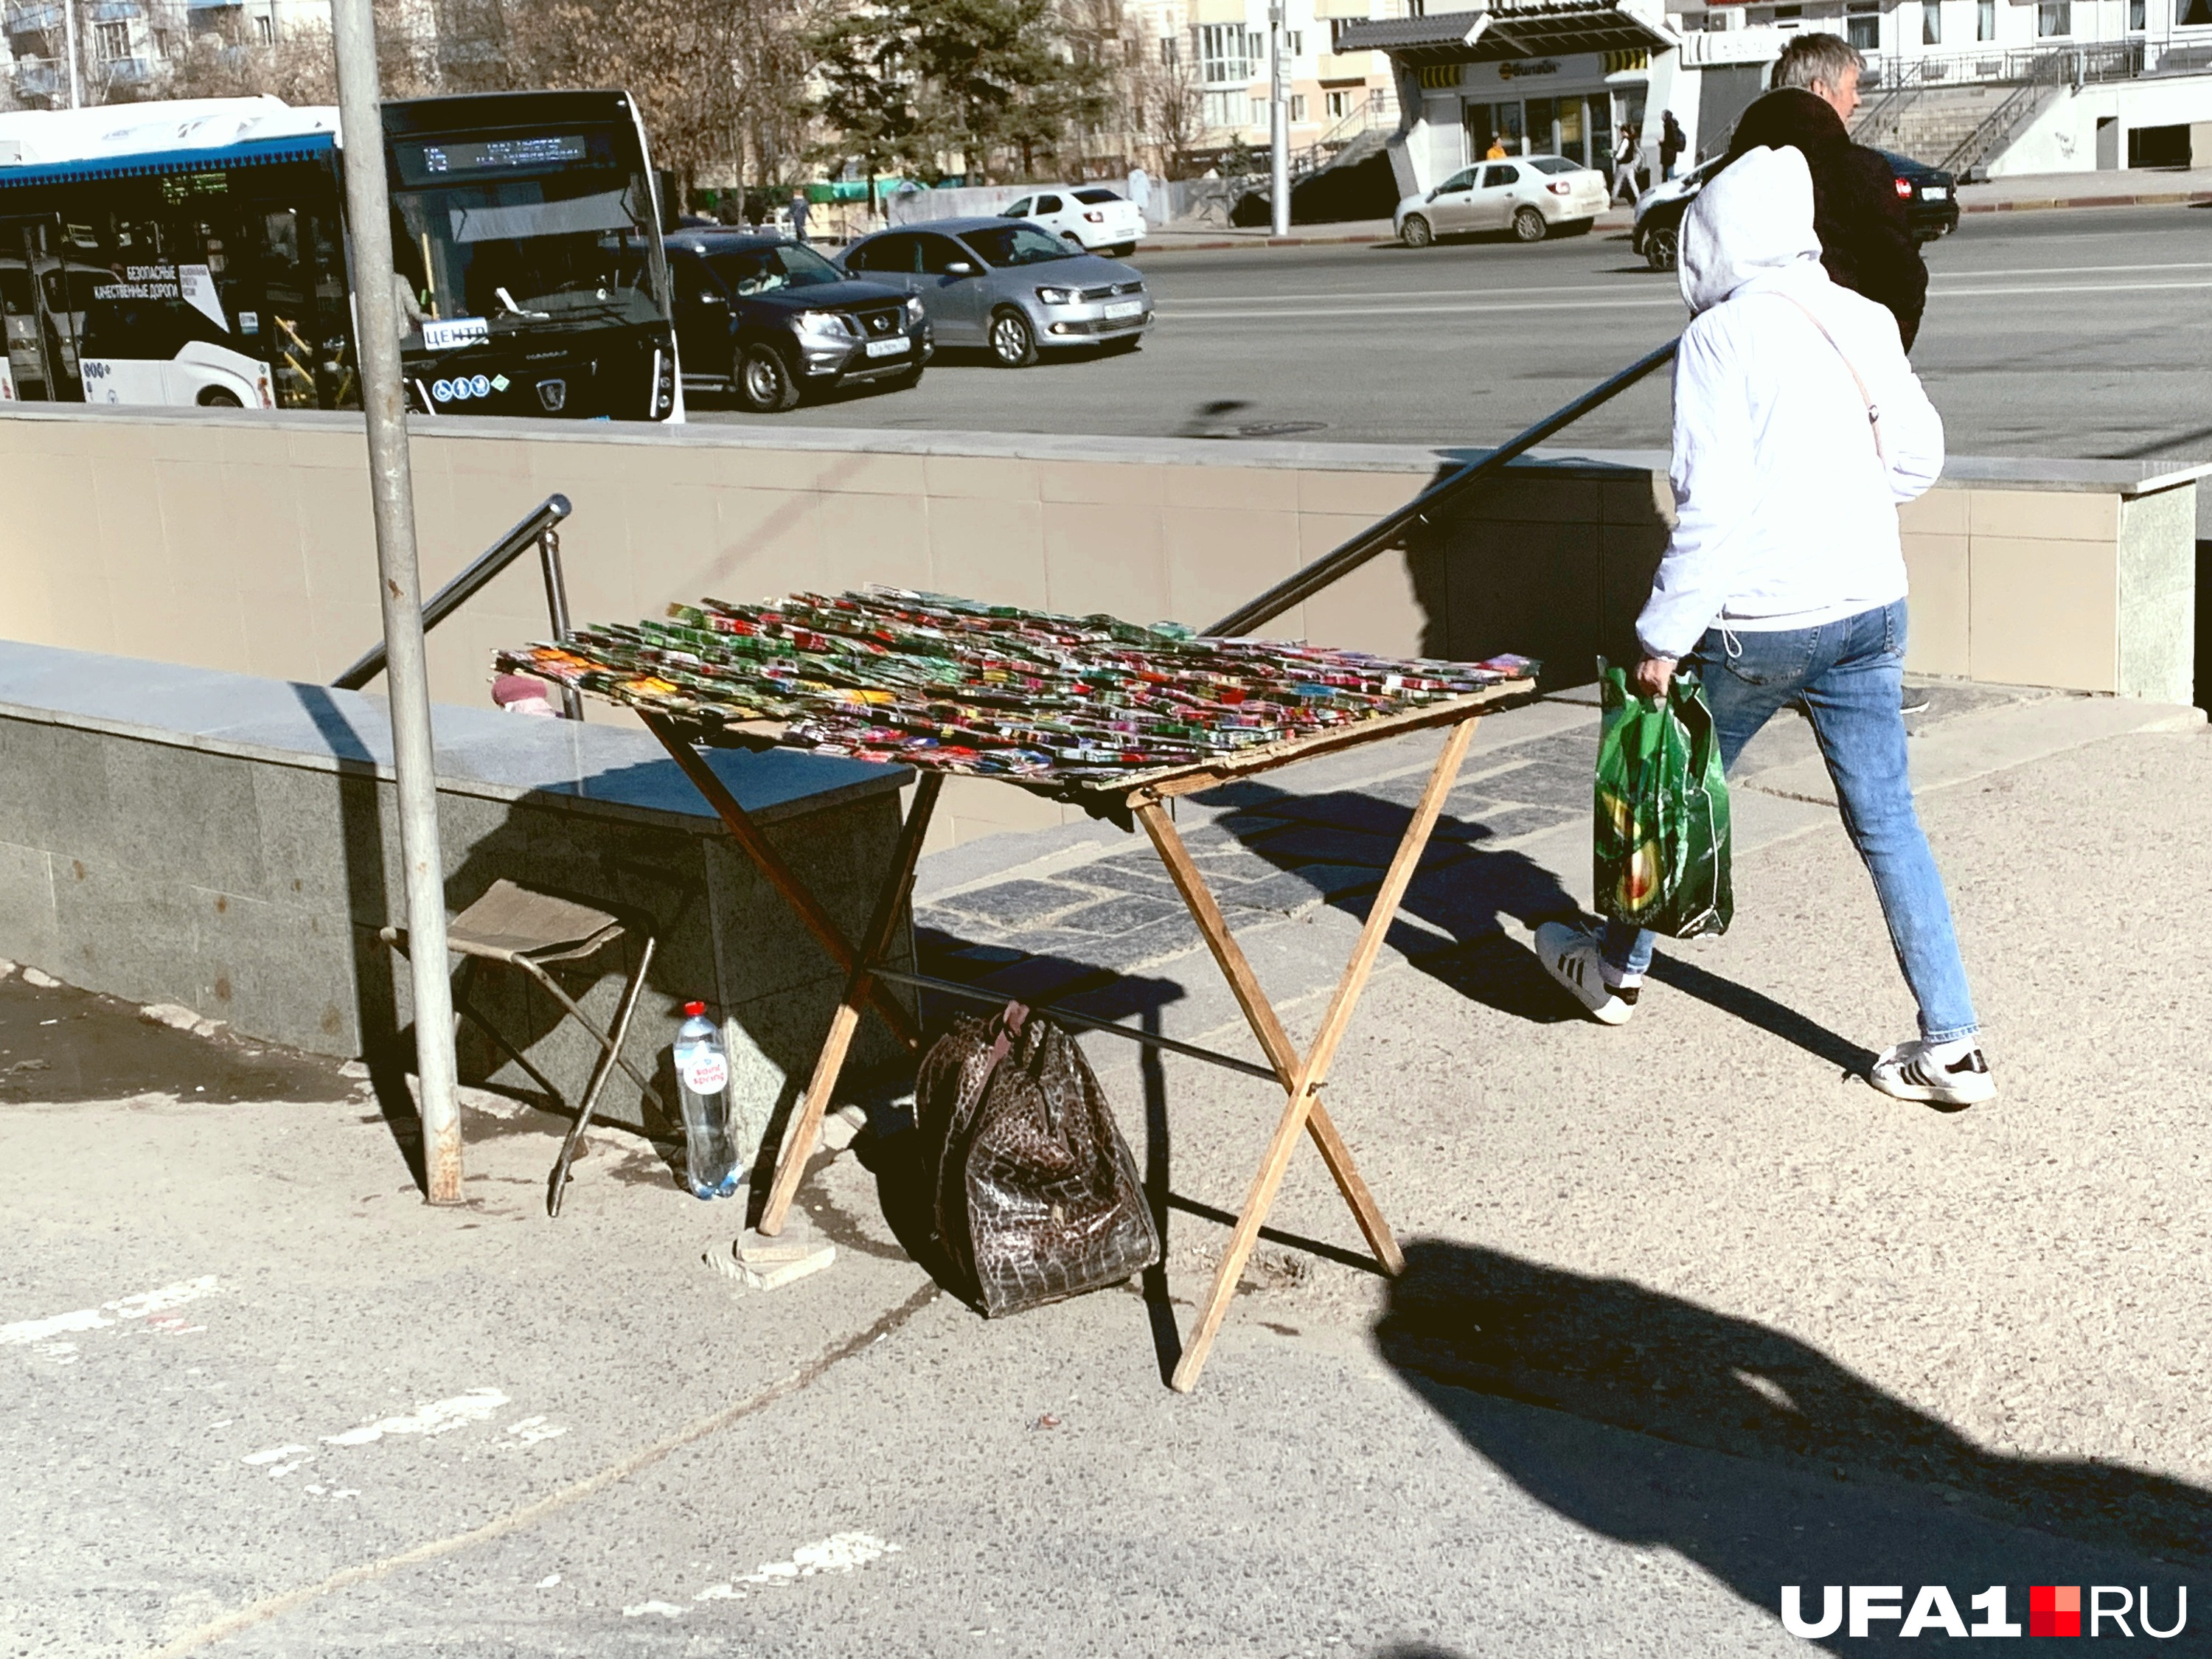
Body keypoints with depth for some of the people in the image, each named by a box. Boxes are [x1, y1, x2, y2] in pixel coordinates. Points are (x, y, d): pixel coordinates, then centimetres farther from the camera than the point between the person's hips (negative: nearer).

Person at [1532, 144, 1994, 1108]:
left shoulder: (1721, 337, -12)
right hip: (1869, 610, 5)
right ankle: (1952, 1045, 5)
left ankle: (1617, 970, 35)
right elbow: (1919, 457, 14)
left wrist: (1662, 636, -13)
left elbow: (1711, 505, -18)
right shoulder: (1864, 321, 6)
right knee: (1886, 820, 7)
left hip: (1758, 621, -5)